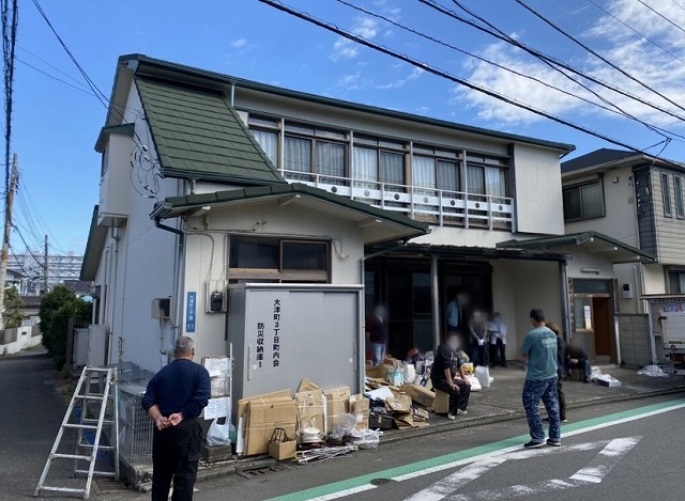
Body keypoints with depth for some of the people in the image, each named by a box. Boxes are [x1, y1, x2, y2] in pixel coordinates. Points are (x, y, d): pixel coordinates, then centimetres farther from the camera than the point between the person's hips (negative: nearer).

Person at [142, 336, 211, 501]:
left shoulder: (161, 373, 11)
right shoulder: (200, 371, -2)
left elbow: (148, 401, 0)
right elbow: (201, 399, -15)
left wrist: (158, 418, -10)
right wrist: (181, 415, -12)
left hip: (162, 428, 4)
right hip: (186, 428, -4)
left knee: (160, 472, 18)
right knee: (185, 474, 4)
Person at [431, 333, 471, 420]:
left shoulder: (453, 351, 10)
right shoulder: (444, 350, -20)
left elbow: (458, 365, 21)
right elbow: (446, 367, -28)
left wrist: (464, 378, 15)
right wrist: (451, 383, -32)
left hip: (449, 378, 10)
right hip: (439, 379, -10)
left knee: (467, 385, 8)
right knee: (455, 390, -30)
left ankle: (460, 408, 8)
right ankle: (452, 413, -14)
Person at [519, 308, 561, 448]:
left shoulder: (532, 335, -17)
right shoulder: (552, 334, 5)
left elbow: (523, 356, -7)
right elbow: (552, 354, 14)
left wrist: (528, 360, 14)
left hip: (536, 377, -7)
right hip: (552, 376, 7)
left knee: (531, 406, 2)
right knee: (552, 405, 13)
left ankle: (538, 438, 4)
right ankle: (555, 437, 19)